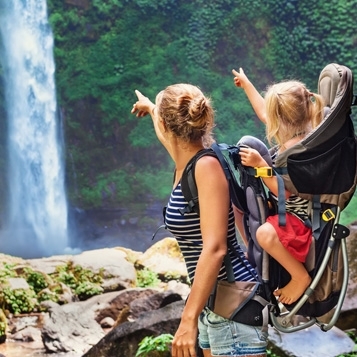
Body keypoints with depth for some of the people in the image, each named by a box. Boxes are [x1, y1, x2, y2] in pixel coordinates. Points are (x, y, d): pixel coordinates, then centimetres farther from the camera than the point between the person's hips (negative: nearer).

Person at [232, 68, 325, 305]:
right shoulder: (292, 130, -2)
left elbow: (282, 190, -30)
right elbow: (263, 114, 17)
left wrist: (260, 164, -31)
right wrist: (246, 84, 28)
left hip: (298, 219, -11)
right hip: (284, 210, 11)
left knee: (266, 234, -41)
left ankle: (301, 276, -20)